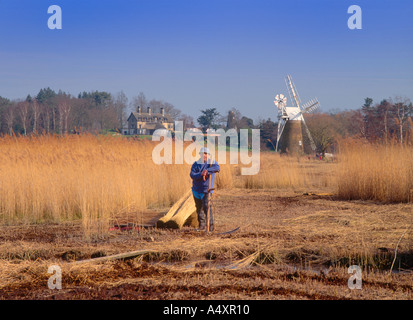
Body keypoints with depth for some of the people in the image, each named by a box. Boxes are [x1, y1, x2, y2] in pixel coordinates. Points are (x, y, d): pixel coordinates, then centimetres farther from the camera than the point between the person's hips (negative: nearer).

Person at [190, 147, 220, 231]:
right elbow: (192, 175, -10)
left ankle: (210, 225, -10)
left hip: (206, 190, -3)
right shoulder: (196, 164, 4)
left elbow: (217, 168, -24)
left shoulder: (212, 163, -2)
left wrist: (207, 171, -31)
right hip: (197, 190, 4)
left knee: (206, 206, -17)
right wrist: (201, 174, -25)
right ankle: (201, 225, 23)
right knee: (199, 208, 9)